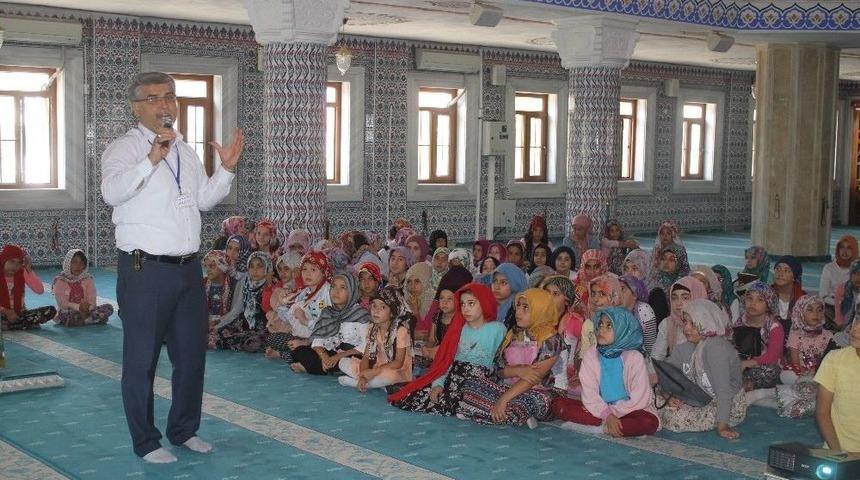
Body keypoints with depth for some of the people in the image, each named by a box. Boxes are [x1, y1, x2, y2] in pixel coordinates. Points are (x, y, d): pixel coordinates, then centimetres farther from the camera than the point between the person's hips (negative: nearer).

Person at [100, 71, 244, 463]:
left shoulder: (185, 151, 16)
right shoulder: (124, 148, -7)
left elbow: (204, 200, 23)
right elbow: (112, 192, -25)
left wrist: (226, 170, 9)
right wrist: (152, 159, -34)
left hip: (187, 267, 7)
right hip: (145, 271, -7)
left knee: (192, 353, 15)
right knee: (142, 359, 2)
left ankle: (184, 431, 31)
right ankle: (146, 442, 15)